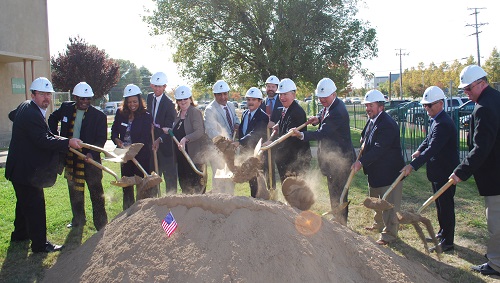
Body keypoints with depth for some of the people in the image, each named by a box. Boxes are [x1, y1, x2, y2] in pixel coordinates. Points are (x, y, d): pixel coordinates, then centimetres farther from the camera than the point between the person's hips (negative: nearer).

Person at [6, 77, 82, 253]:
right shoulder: (32, 114, -25)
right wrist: (67, 142, -28)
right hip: (27, 170, -11)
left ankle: (20, 233, 42)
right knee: (35, 207, -4)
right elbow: (43, 141, -31)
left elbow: (11, 115, 30)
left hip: (21, 168, 11)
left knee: (24, 203, 25)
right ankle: (40, 244, 4)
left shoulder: (24, 107, 9)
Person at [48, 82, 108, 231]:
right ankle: (78, 219, 34)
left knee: (96, 191, 0)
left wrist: (92, 153, -26)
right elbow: (52, 118, 22)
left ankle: (101, 223, 11)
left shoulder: (99, 116, -10)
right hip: (70, 158, 5)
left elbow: (101, 139, -11)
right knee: (74, 190, 17)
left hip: (90, 158, -4)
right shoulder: (66, 108, 2)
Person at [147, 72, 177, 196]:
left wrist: (160, 139, -32)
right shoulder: (150, 97, 8)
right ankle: (154, 196, 26)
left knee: (169, 173, 3)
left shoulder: (169, 103, -14)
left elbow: (169, 127, -18)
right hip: (152, 140, 6)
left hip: (165, 143, -6)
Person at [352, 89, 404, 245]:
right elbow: (366, 140, 22)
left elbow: (379, 149, -31)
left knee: (389, 204, 1)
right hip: (375, 171, 10)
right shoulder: (372, 121, 6)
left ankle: (389, 234, 13)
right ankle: (379, 223, 45)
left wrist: (361, 162, -34)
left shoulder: (387, 124, -24)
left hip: (388, 171, -10)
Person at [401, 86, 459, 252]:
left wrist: (412, 166, -38)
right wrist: (420, 150, 2)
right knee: (440, 205, 21)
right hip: (438, 171, 10)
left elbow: (432, 149, -33)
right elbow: (429, 140, 20)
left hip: (445, 173, -10)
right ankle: (442, 233, 36)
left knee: (446, 206, 1)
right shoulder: (435, 120, 8)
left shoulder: (443, 124, -25)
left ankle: (447, 242, 12)